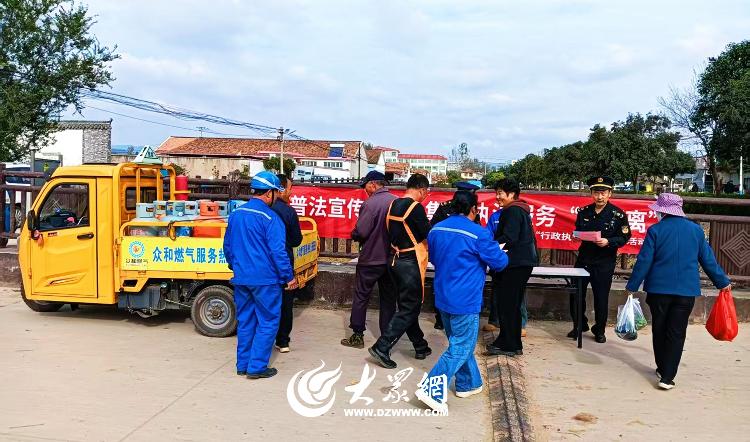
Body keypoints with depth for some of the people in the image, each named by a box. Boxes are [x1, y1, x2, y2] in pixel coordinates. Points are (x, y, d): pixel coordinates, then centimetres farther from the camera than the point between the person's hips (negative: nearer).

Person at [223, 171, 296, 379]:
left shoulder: (235, 215, 8)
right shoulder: (269, 218, -14)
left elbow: (227, 245, 17)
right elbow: (278, 251, -15)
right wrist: (289, 276, -7)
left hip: (241, 278, 7)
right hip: (265, 279, -7)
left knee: (245, 321, 15)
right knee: (268, 322, 4)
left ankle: (243, 365, 21)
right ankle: (257, 366, 5)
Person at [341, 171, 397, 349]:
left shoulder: (370, 204, -17)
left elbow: (361, 232, -19)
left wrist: (353, 235, 2)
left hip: (370, 259, -5)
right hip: (391, 259, 5)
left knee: (361, 297, 8)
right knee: (388, 299, 13)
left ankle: (357, 336, 13)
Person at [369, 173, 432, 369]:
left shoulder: (394, 205, 7)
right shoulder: (416, 207, -16)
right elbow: (428, 234, -12)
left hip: (394, 259, 9)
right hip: (410, 263, -9)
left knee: (406, 305, 16)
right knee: (409, 309, -1)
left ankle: (420, 347, 28)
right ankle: (382, 347, -6)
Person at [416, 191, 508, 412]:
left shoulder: (436, 229, 4)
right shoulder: (478, 233, -16)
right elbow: (499, 262, -7)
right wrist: (501, 254, 15)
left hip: (443, 297, 8)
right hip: (465, 301, -7)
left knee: (459, 342, 21)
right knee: (460, 348, -1)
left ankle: (467, 384, 33)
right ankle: (432, 391, -8)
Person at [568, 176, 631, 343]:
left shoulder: (618, 214, -7)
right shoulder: (584, 212, 5)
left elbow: (624, 237, -6)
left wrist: (608, 242, -22)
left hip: (605, 262, -3)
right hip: (583, 259, 4)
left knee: (601, 298, 5)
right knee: (575, 294, 6)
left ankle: (599, 331, 23)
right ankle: (579, 325, 26)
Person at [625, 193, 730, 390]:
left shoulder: (655, 230, -7)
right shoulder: (696, 230, 2)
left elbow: (644, 261, -8)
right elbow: (708, 259, 7)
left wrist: (632, 286, -1)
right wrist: (722, 282, 19)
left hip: (658, 289, -1)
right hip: (686, 291, 1)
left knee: (659, 331, 15)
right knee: (676, 333, 3)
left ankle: (662, 369, 28)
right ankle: (667, 377, -2)